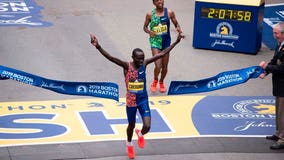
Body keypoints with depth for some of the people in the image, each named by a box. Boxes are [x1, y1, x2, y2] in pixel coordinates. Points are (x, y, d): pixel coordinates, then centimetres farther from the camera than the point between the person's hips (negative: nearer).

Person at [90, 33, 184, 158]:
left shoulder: (144, 64, -8)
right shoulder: (126, 66, -18)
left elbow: (162, 54, -5)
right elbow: (111, 58, -31)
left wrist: (176, 42, -6)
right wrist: (98, 47, -46)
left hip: (143, 100, 2)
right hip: (131, 101, -2)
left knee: (147, 126, -10)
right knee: (131, 125, 17)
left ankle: (140, 134, 28)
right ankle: (129, 144, 48)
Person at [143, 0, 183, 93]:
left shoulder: (169, 12, -5)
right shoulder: (150, 14, -6)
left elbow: (176, 24, 5)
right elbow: (145, 27, 6)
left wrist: (178, 29, -18)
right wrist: (149, 32, -16)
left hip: (166, 41, 2)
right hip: (155, 41, -2)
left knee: (164, 66, 11)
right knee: (158, 65, -15)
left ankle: (161, 82, 40)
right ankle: (155, 81, 16)